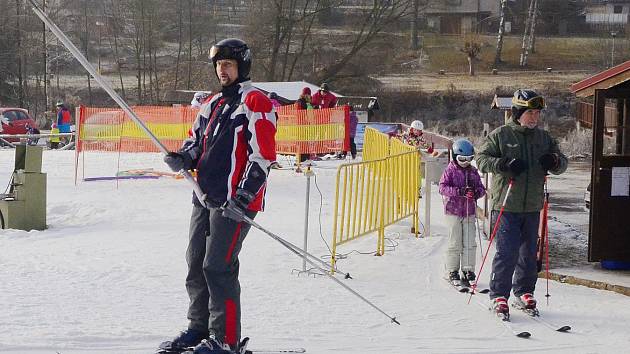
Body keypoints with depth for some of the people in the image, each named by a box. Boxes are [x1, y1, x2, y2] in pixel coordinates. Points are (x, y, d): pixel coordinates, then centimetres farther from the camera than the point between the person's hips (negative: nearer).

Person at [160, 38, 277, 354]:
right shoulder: (211, 105, 18)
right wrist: (182, 158, 2)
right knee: (196, 263, 13)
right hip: (205, 197, 8)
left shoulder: (255, 103, -8)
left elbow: (262, 156, -14)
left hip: (234, 200, -8)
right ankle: (200, 327, 28)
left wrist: (243, 198, -19)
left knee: (218, 266, -10)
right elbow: (197, 141, 26)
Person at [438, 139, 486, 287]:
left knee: (470, 244, 0)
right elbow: (442, 187, -13)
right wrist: (460, 191, -25)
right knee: (455, 244, 0)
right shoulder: (450, 170, -3)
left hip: (469, 212, 3)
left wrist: (476, 192, -13)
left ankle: (468, 270, 7)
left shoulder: (473, 171, 9)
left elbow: (481, 188, 11)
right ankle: (452, 272, 8)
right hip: (453, 211, -3)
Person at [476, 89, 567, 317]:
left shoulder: (544, 138, 11)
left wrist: (554, 161, -7)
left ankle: (523, 293, 23)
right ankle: (499, 296, 0)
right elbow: (482, 159, -4)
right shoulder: (500, 135, -2)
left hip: (532, 206, 5)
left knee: (529, 252, 10)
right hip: (506, 205, -5)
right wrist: (504, 164, -20)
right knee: (507, 252, -9)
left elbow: (562, 163, 17)